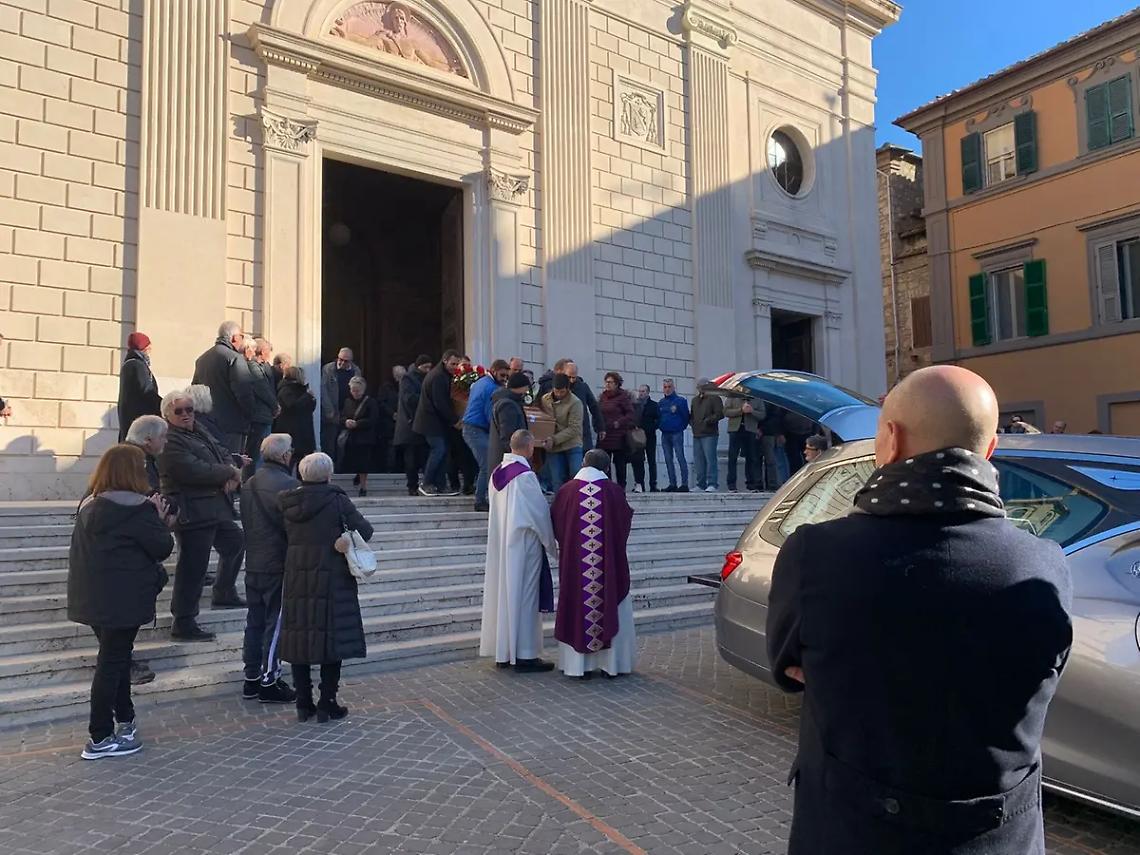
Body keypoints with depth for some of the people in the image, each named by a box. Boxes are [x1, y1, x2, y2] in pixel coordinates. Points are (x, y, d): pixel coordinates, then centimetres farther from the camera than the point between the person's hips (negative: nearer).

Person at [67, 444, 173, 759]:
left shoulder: (90, 504, 10)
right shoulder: (136, 508, -17)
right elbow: (163, 547, -13)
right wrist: (160, 519, 2)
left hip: (93, 596, 9)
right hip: (122, 598, -9)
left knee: (116, 655, 19)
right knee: (112, 661, -1)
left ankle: (124, 720, 31)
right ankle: (100, 739, 7)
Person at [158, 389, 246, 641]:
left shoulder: (199, 433, 15)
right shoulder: (169, 443, -14)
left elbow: (224, 454, 14)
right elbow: (196, 471, -25)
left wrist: (232, 472, -9)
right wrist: (230, 472, -12)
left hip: (216, 509, 10)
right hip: (193, 514, -10)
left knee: (235, 544, 26)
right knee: (193, 567, -6)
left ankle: (224, 594, 41)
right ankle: (183, 624, 4)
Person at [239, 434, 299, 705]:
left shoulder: (248, 484, 7)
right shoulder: (288, 485, -18)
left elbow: (245, 521, 13)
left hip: (253, 564, 8)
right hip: (279, 566, -8)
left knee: (255, 621, 14)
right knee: (276, 623, 1)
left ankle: (252, 678, 23)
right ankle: (269, 682, 8)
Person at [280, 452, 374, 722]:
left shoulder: (289, 502, 2)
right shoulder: (336, 500, -11)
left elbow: (289, 537, 9)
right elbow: (365, 530, -11)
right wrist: (342, 541, 4)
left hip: (297, 578, 4)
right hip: (332, 579, -4)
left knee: (299, 637, 11)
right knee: (332, 637, 4)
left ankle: (303, 704, 17)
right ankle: (327, 705, 8)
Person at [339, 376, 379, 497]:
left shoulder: (371, 402, -4)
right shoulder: (348, 402, 14)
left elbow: (373, 420, -13)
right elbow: (341, 418, 13)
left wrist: (357, 424, -19)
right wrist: (346, 422, -10)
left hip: (364, 438, -5)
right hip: (348, 437, 5)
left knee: (363, 464, -4)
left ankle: (363, 487, 9)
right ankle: (358, 474, 31)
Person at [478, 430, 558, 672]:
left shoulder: (496, 473, 5)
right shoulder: (526, 475, -17)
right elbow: (540, 513, -12)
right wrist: (551, 544, 2)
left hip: (499, 544, 8)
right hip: (523, 544, -7)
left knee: (503, 592, 11)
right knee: (523, 595, 0)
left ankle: (503, 652, 19)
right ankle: (524, 654, 6)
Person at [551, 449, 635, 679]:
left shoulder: (566, 490, -5)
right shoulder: (614, 491, -8)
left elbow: (555, 527, 4)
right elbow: (624, 523, 5)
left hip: (574, 562, 1)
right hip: (607, 563, -1)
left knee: (577, 608, 10)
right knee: (610, 606, 11)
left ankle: (578, 665, 15)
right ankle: (611, 663, 16)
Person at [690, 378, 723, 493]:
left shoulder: (714, 398, 0)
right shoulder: (695, 400, 22)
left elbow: (720, 413, -9)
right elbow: (691, 415, 30)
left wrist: (709, 420, -17)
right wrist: (692, 422, 11)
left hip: (709, 435, -7)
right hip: (696, 435, 7)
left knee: (710, 459, -11)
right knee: (699, 461, 8)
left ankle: (712, 484, -11)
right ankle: (701, 484, 13)